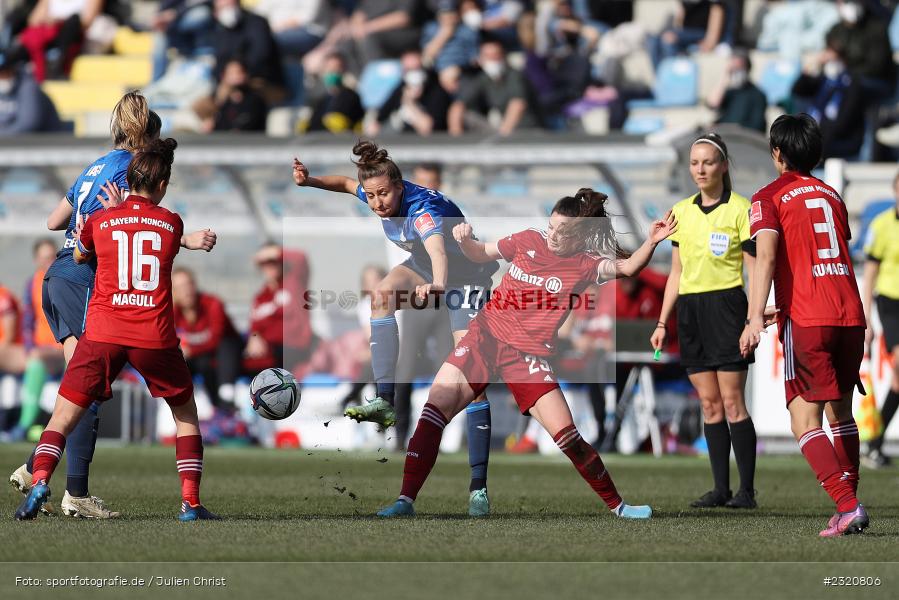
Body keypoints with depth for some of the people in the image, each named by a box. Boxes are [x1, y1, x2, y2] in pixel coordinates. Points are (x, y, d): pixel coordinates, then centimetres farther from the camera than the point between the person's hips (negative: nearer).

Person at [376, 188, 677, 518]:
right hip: (486, 334, 2)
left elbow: (627, 267, -21)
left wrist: (652, 242, -38)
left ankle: (617, 505, 10)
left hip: (528, 354, -2)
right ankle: (405, 501, -10)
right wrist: (464, 241, -2)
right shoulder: (529, 241, 4)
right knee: (434, 409, -13)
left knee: (568, 437, -8)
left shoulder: (584, 265, -4)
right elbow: (481, 254, 19)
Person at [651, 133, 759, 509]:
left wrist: (755, 319, -16)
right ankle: (721, 488, 6)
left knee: (732, 402, -8)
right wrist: (662, 322, 15)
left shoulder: (739, 209, -4)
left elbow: (754, 270, -6)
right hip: (690, 309, 6)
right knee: (709, 404, 5)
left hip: (726, 306, -5)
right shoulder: (681, 212, 12)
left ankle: (747, 490, -5)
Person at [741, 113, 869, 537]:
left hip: (806, 320, -6)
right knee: (840, 412, 18)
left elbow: (766, 254, -15)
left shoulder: (770, 197, 1)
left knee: (805, 421, -5)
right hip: (850, 314, 6)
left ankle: (847, 506, -20)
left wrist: (756, 317, -24)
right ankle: (848, 508, 19)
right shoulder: (831, 196, 19)